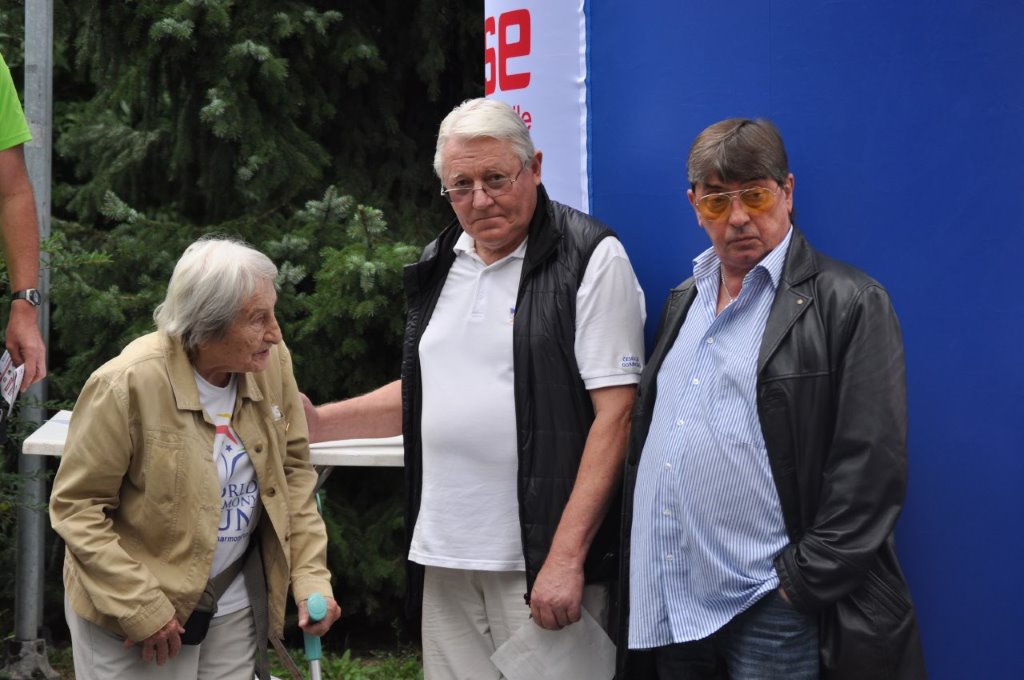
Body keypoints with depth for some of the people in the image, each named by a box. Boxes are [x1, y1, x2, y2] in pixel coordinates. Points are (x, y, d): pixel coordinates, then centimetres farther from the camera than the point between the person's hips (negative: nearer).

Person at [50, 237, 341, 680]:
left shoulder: (271, 362, -7)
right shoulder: (127, 384, -21)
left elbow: (294, 470, 4)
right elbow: (76, 508, -15)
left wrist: (311, 574, -3)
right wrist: (139, 607, -18)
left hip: (236, 605, 5)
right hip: (136, 616, -4)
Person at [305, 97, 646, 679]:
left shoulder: (591, 258, -8)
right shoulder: (440, 264, 13)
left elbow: (615, 413, -14)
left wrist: (566, 557, -19)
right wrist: (317, 422, 13)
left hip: (539, 560, -6)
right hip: (445, 556, 6)